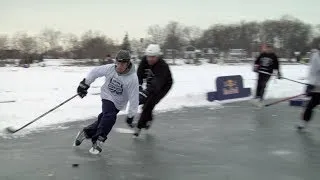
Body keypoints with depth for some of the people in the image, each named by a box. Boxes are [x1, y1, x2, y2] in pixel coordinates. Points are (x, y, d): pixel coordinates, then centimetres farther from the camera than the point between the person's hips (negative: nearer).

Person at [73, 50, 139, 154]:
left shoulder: (132, 78, -25)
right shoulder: (110, 69, -17)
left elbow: (134, 98, -21)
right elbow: (95, 72, -1)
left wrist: (131, 115, -20)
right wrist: (84, 85, 1)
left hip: (118, 103, 1)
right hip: (108, 96, 0)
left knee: (103, 120, -2)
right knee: (110, 117, -23)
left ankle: (86, 133, 17)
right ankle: (99, 141, -16)